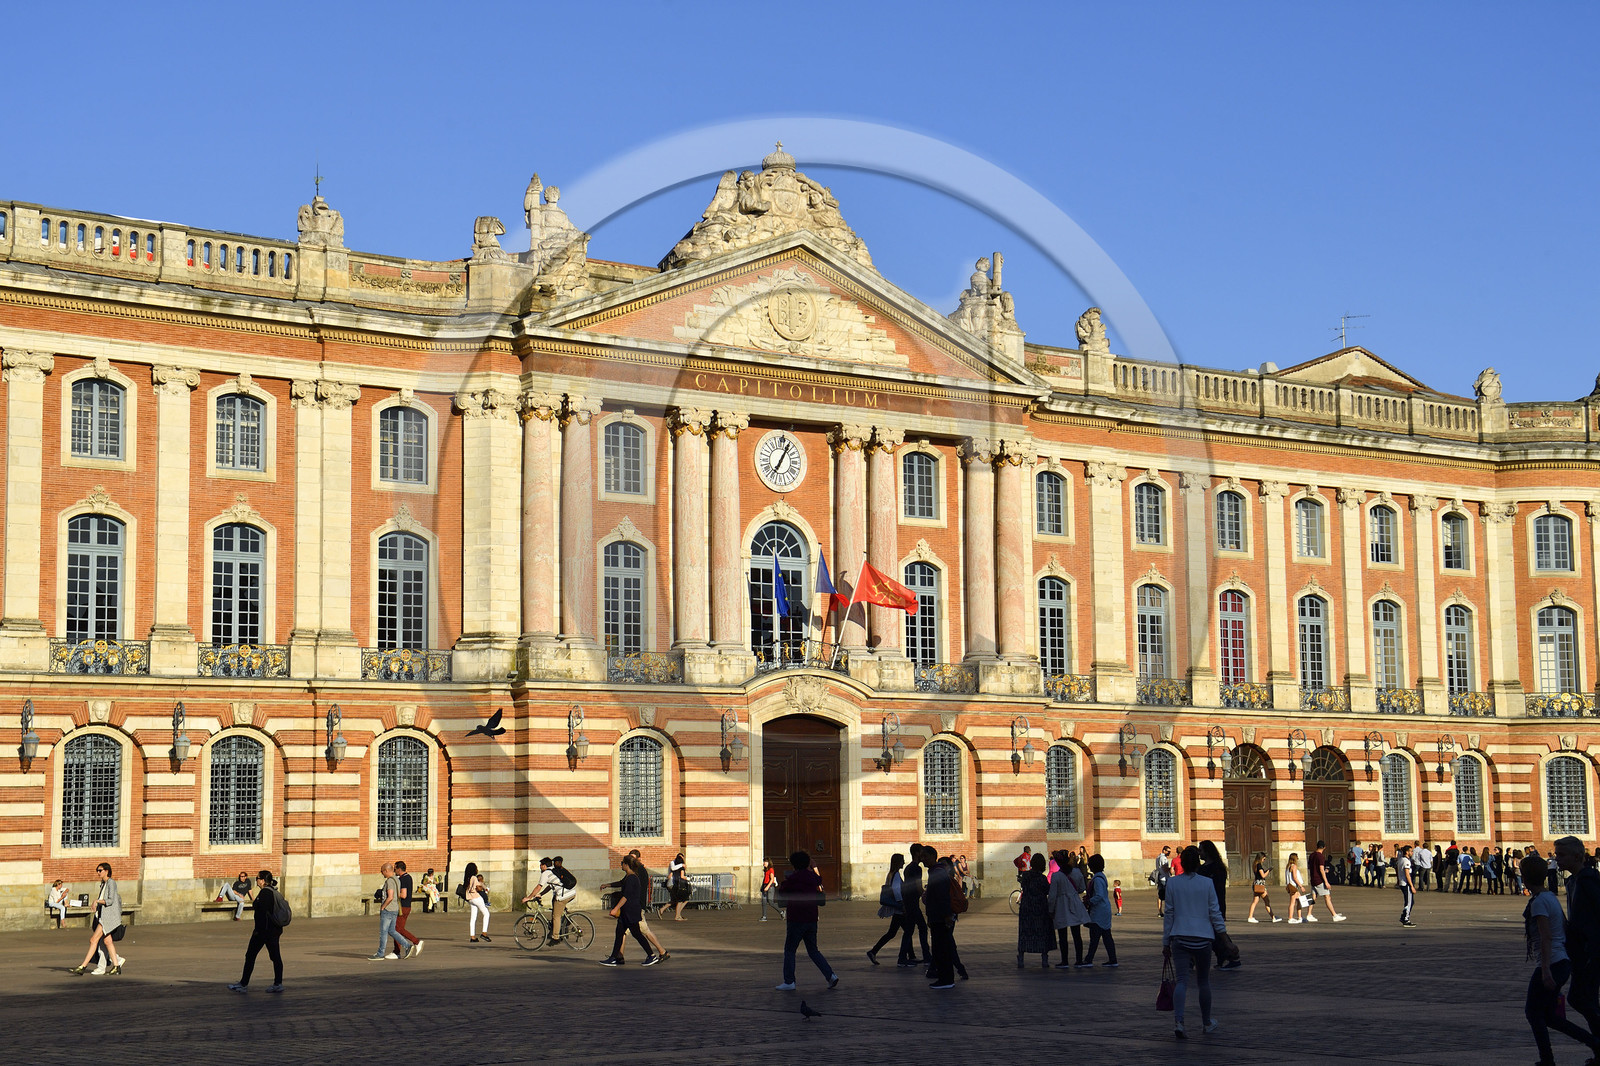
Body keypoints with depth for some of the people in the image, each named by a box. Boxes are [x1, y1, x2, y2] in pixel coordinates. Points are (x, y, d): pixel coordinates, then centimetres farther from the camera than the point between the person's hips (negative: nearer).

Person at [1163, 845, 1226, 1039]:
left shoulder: (1172, 883, 1)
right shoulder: (1207, 883, -2)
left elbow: (1168, 914, 5)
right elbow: (1215, 912, 0)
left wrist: (1166, 942, 11)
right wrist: (1223, 934, 11)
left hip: (1179, 937, 0)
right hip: (1203, 937, 0)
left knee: (1182, 979, -5)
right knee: (1203, 981, 14)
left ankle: (1178, 1021, -25)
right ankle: (1207, 1022, 27)